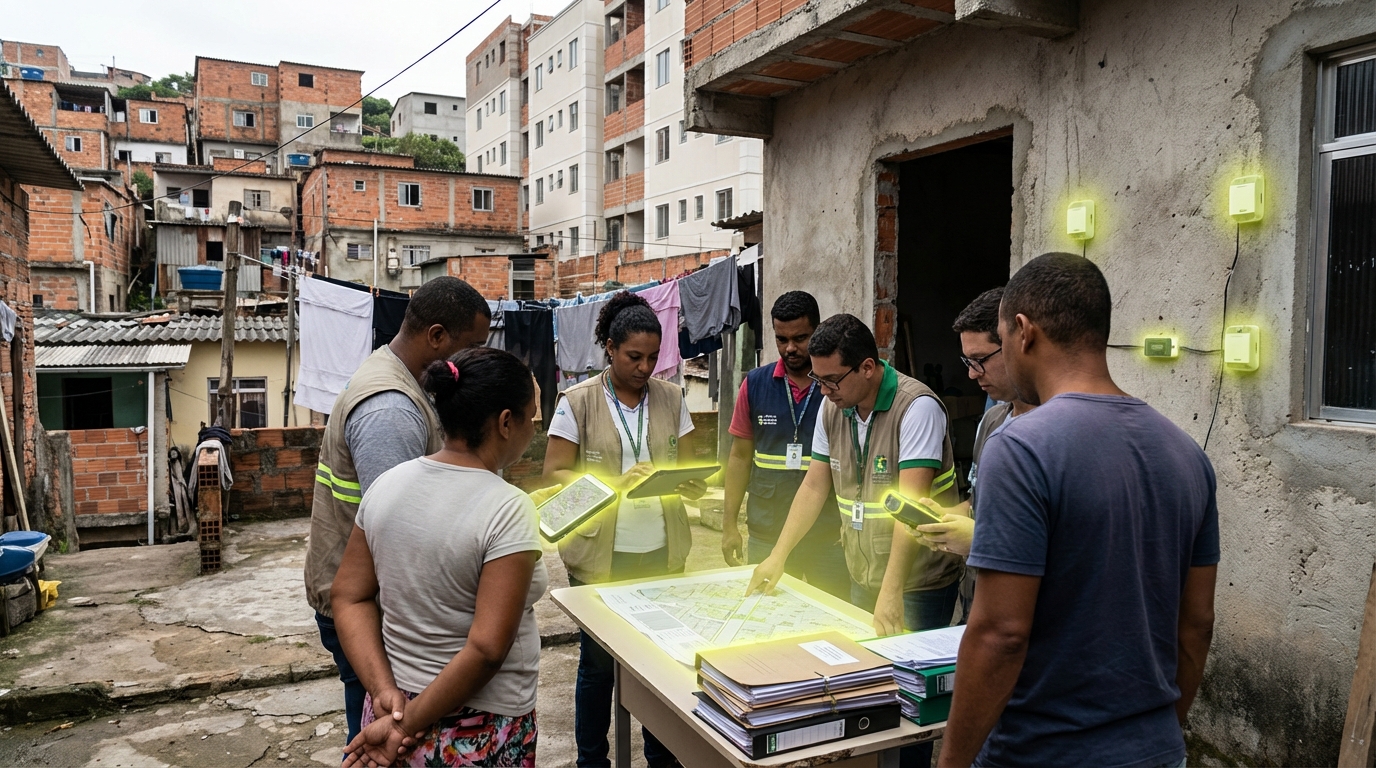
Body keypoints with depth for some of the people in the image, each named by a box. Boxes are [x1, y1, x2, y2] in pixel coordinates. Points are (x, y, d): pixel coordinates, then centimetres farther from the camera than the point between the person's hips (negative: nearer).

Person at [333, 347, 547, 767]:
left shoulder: (387, 484, -3)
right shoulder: (508, 510, -22)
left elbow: (348, 597, 0)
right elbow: (487, 648, -25)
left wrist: (384, 691, -6)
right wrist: (408, 724, -15)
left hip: (390, 709, 6)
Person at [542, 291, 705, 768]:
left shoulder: (671, 398, 5)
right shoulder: (577, 401, -5)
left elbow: (690, 470, 9)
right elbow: (554, 473, -8)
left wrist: (692, 484, -15)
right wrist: (615, 483, -22)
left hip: (662, 553, 3)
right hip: (599, 556, -3)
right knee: (597, 663, 10)